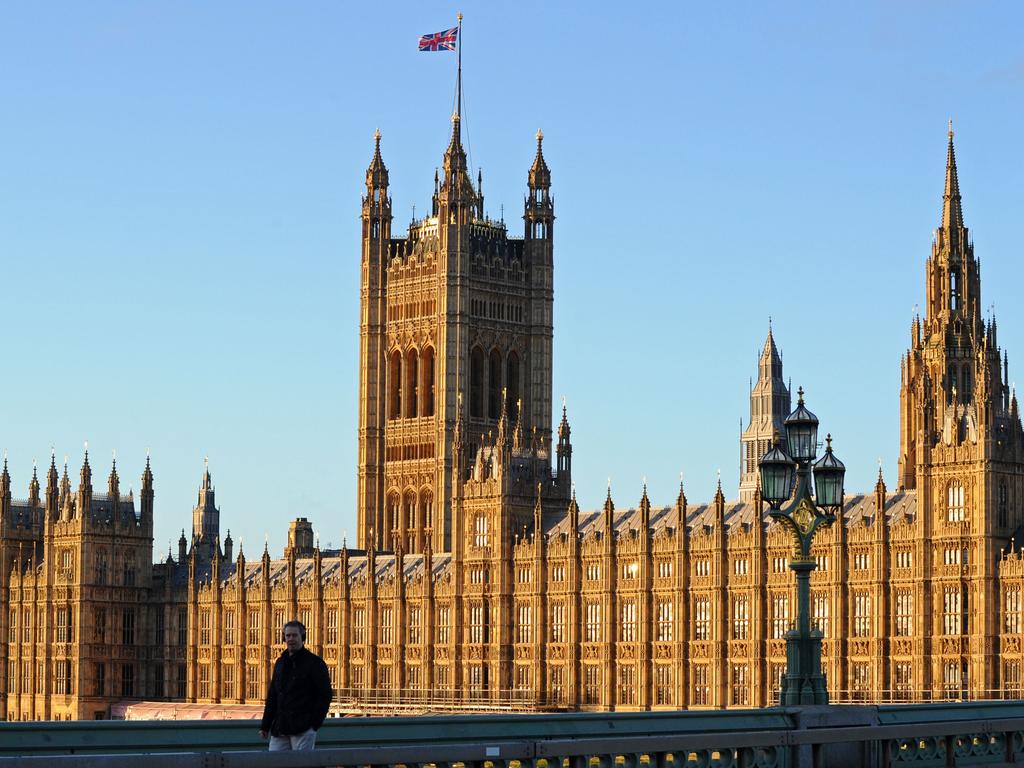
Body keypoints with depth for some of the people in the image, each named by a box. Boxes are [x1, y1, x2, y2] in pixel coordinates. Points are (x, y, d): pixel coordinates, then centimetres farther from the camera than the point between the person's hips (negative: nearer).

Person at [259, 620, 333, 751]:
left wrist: (314, 724, -11)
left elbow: (324, 696, -5)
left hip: (303, 729, -6)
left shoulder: (314, 663, -2)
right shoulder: (280, 663, 17)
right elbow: (272, 696, 21)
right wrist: (265, 725, 16)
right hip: (279, 730, 6)